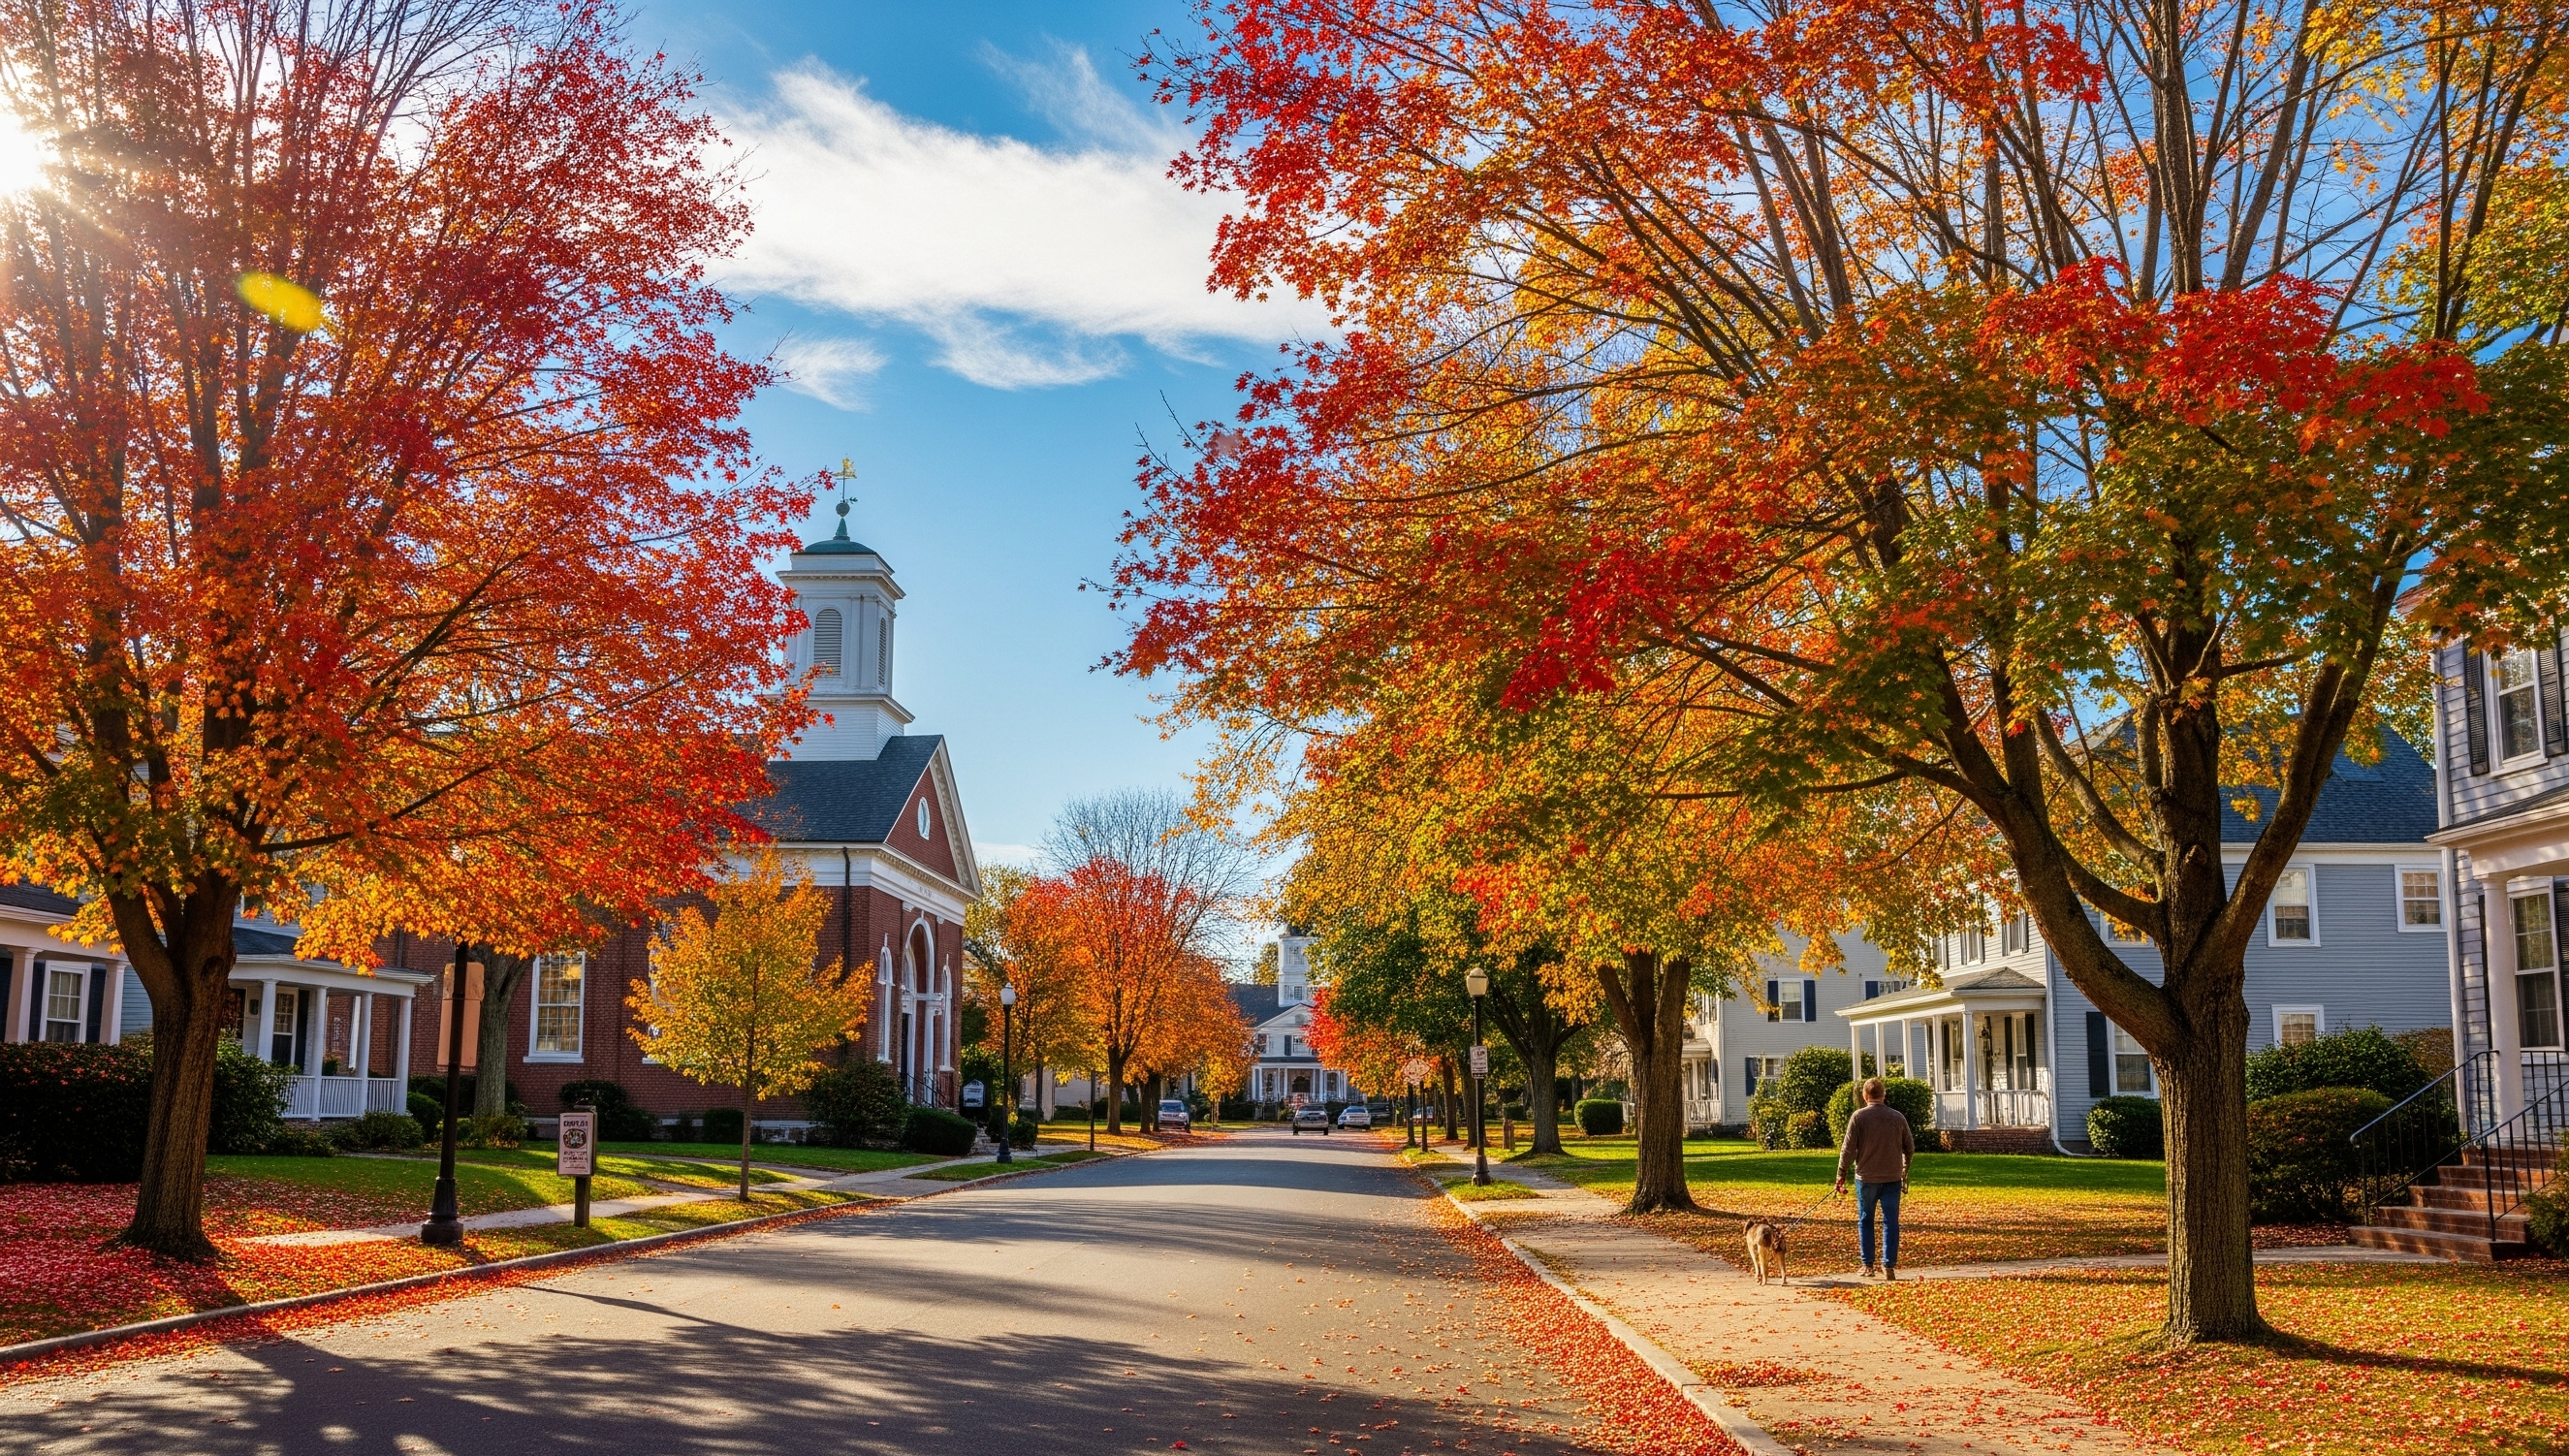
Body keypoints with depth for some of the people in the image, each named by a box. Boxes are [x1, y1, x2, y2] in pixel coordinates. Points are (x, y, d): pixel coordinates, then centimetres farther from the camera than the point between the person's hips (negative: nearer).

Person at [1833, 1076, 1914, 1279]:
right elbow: (1910, 1148, 10)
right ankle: (1889, 1266, 0)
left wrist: (1841, 1176, 1)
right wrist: (1905, 1171, 27)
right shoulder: (1897, 1117, 2)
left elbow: (1848, 1149, -9)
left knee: (1865, 1221, 11)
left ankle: (1868, 1265, 13)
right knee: (1891, 1222, 4)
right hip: (1893, 1178, 2)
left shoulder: (1859, 1116, -8)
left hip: (1866, 1178, -2)